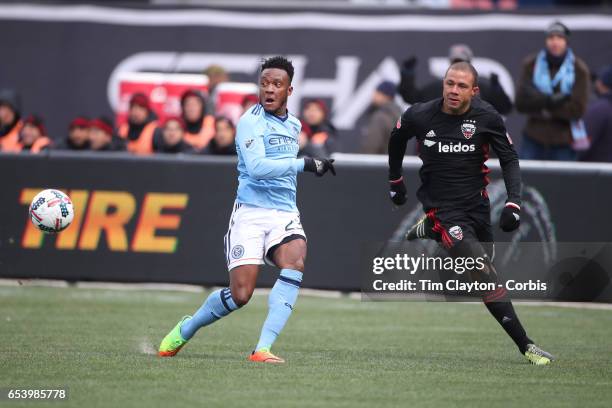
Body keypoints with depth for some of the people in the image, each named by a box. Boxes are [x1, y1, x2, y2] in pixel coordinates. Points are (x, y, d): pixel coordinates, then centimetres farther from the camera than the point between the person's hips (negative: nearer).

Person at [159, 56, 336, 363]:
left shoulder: (293, 125, 16)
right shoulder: (251, 121, -7)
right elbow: (256, 167, -24)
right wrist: (304, 164, -26)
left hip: (285, 215, 5)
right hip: (251, 214, -5)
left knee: (295, 263, -28)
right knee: (240, 294, -11)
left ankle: (262, 349, -30)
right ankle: (185, 330, 19)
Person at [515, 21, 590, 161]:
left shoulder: (579, 70, -2)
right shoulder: (531, 64, 2)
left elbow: (577, 110, -10)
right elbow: (521, 102, -4)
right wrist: (549, 100, -19)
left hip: (564, 143, -1)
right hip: (534, 139, 1)